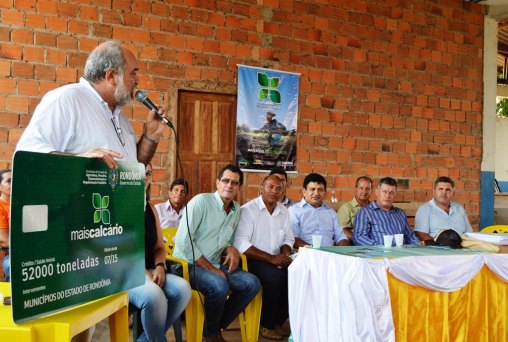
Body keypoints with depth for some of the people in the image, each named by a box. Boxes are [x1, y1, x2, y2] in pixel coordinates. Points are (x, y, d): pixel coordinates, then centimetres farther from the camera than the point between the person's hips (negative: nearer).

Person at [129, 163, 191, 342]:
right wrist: (141, 272, -21)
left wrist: (159, 267, -4)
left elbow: (159, 247, 17)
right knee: (154, 295, -34)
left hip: (148, 271, 7)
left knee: (182, 288, -19)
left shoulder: (150, 208, 13)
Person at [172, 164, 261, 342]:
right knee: (219, 286, -33)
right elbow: (183, 240, -20)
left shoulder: (237, 210, 10)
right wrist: (210, 268, -19)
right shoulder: (201, 201, -13)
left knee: (252, 283, -11)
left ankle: (216, 327, 5)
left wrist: (231, 249, -4)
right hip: (188, 265, -7)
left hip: (214, 265, 7)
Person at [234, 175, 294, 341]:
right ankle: (265, 325, -10)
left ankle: (278, 322, 0)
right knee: (276, 276, -32)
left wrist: (286, 252, -6)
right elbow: (241, 244, -19)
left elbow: (288, 239, 20)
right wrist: (271, 258, -23)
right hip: (252, 260, -6)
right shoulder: (248, 209, -10)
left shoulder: (284, 211, 11)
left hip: (277, 260, 6)